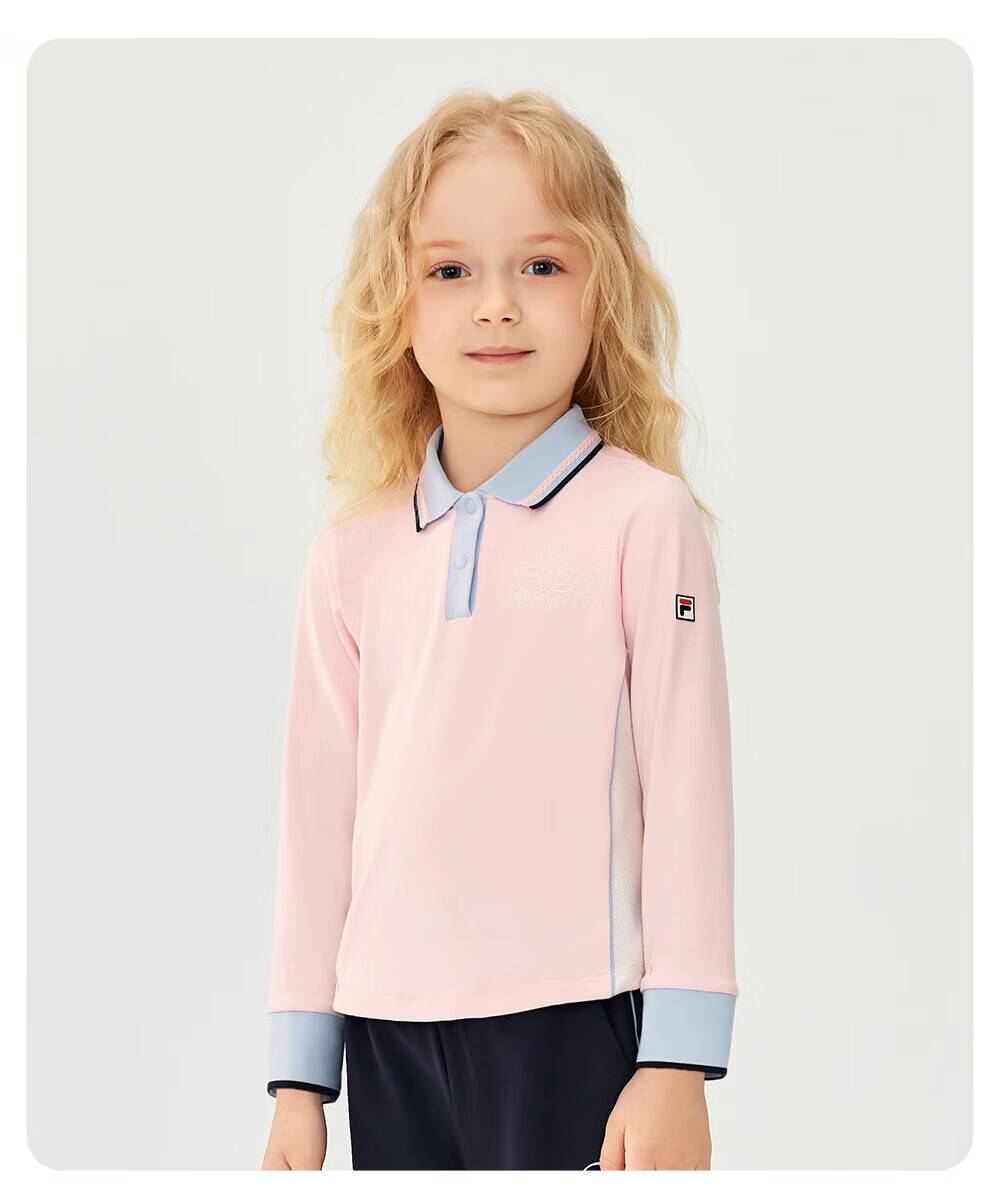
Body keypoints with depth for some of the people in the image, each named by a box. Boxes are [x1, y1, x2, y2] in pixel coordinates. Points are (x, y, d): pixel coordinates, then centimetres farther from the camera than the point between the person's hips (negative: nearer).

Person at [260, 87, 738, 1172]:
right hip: (389, 1035, 4)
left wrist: (678, 1061, -7)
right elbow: (318, 812, 11)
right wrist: (298, 1076, 12)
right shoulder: (352, 554, 8)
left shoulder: (643, 520, -2)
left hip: (571, 1021, -3)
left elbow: (688, 793, -4)